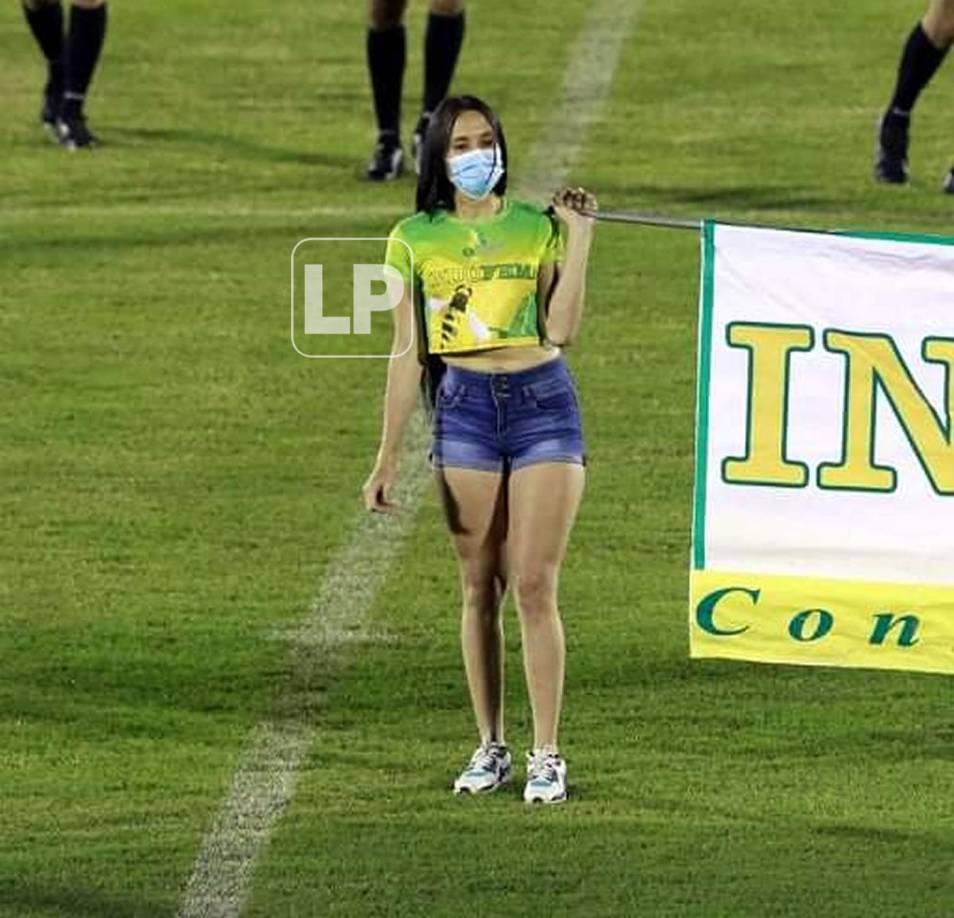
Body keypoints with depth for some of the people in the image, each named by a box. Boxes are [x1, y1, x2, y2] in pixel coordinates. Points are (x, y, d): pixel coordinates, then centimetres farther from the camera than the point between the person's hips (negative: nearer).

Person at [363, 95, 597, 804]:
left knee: (535, 585, -7)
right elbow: (408, 353, 7)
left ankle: (547, 756, -2)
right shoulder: (416, 240, 6)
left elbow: (561, 329, -6)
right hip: (464, 406, 1)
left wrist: (579, 236, -6)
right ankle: (490, 748, 14)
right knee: (481, 588, 4)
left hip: (542, 402, -1)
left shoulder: (538, 227, 4)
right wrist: (388, 458, 4)